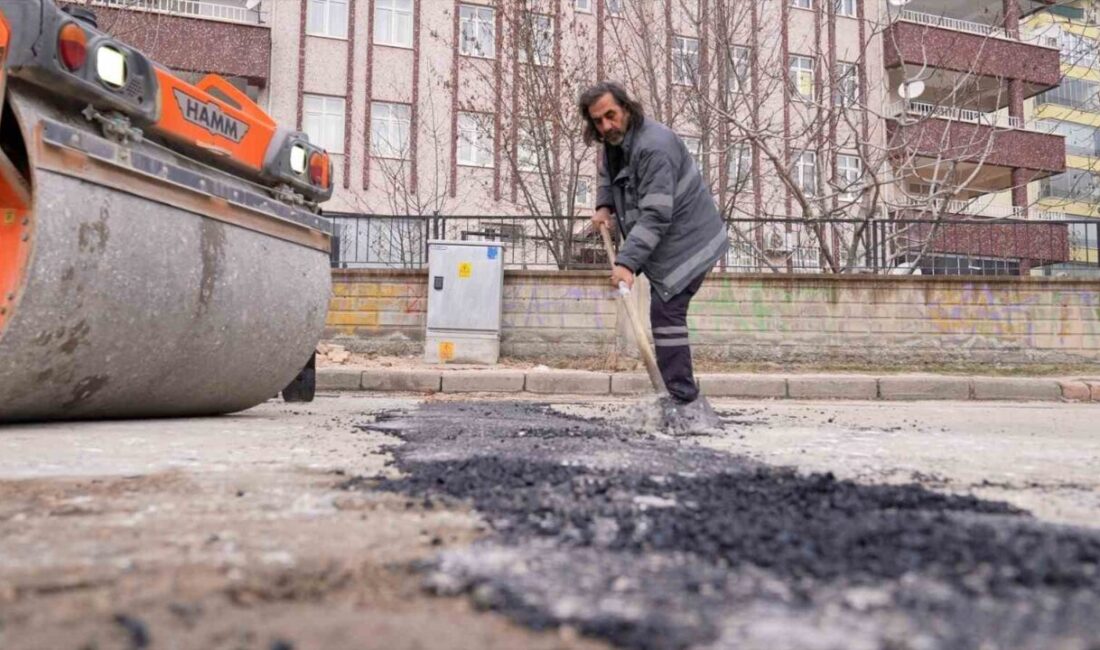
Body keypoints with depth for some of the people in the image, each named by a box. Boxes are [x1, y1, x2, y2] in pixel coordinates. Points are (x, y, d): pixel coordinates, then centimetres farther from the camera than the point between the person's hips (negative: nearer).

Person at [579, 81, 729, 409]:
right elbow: (607, 177, 26)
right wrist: (604, 206, 4)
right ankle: (682, 392, 26)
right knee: (666, 310, 14)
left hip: (687, 240, -10)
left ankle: (680, 397, -7)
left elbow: (655, 215, -32)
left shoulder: (654, 146, -26)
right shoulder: (615, 141, 5)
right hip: (665, 242, 10)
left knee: (666, 311, -14)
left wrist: (627, 262, -38)